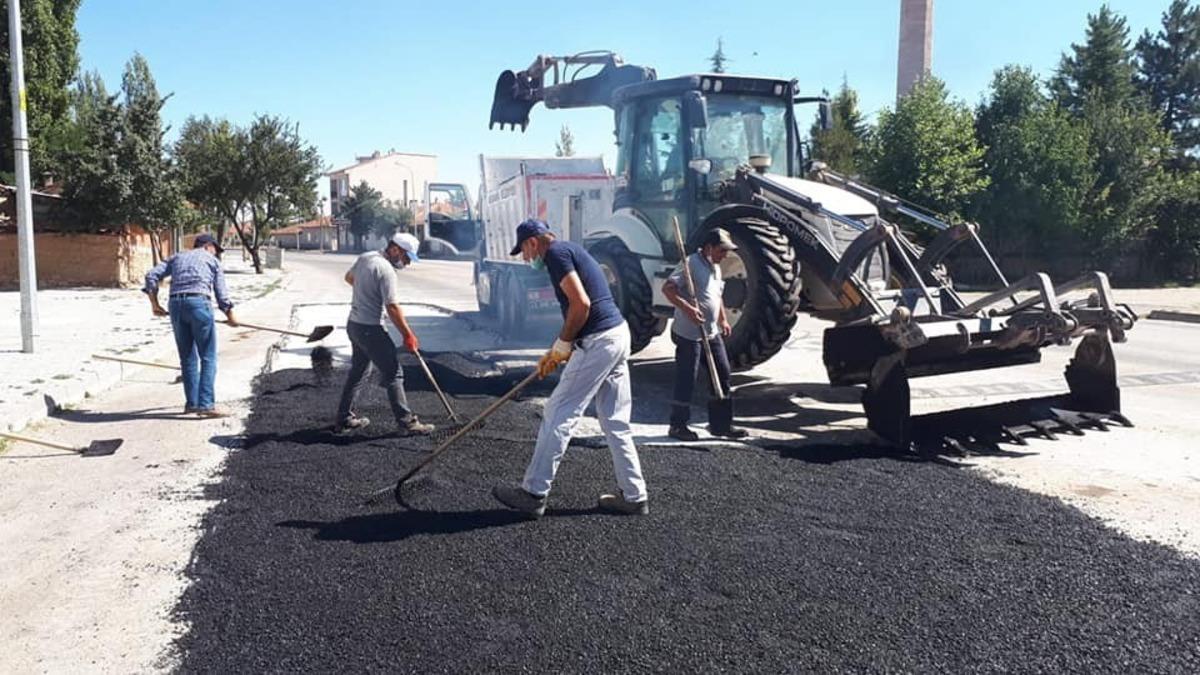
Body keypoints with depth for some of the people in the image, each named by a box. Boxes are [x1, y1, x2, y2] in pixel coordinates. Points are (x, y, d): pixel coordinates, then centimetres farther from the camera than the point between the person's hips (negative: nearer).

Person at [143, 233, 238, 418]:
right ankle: (206, 404, -10)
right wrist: (230, 316, 25)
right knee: (208, 357, -2)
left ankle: (192, 403, 16)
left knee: (188, 358, 13)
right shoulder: (212, 260, 17)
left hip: (175, 304, 4)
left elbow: (151, 276, 13)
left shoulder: (177, 257, 26)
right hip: (199, 302, -4)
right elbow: (221, 293, 12)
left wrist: (154, 304, 17)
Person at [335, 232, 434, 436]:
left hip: (354, 324, 9)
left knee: (357, 371, 19)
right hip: (370, 329, -9)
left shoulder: (365, 258, 7)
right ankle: (406, 422, -2)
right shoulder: (386, 270, -20)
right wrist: (408, 335, -17)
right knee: (393, 374, -4)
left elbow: (349, 277, 26)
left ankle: (344, 418, 26)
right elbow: (392, 307, -24)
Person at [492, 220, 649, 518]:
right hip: (618, 336, 10)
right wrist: (556, 352, 24)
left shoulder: (556, 253, -8)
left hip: (597, 343, -10)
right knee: (615, 422, 13)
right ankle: (634, 496, 17)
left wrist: (562, 345, -7)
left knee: (558, 415, -2)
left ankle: (533, 494, 4)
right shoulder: (571, 251, 23)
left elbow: (581, 304, -19)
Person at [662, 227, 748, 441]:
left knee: (722, 374, 11)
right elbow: (667, 288, -21)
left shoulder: (715, 267, 16)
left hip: (712, 333, 9)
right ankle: (678, 425, 8)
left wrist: (723, 320, 17)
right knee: (686, 379, -3)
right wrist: (687, 308, -31)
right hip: (689, 333, -9)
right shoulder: (691, 264, -13)